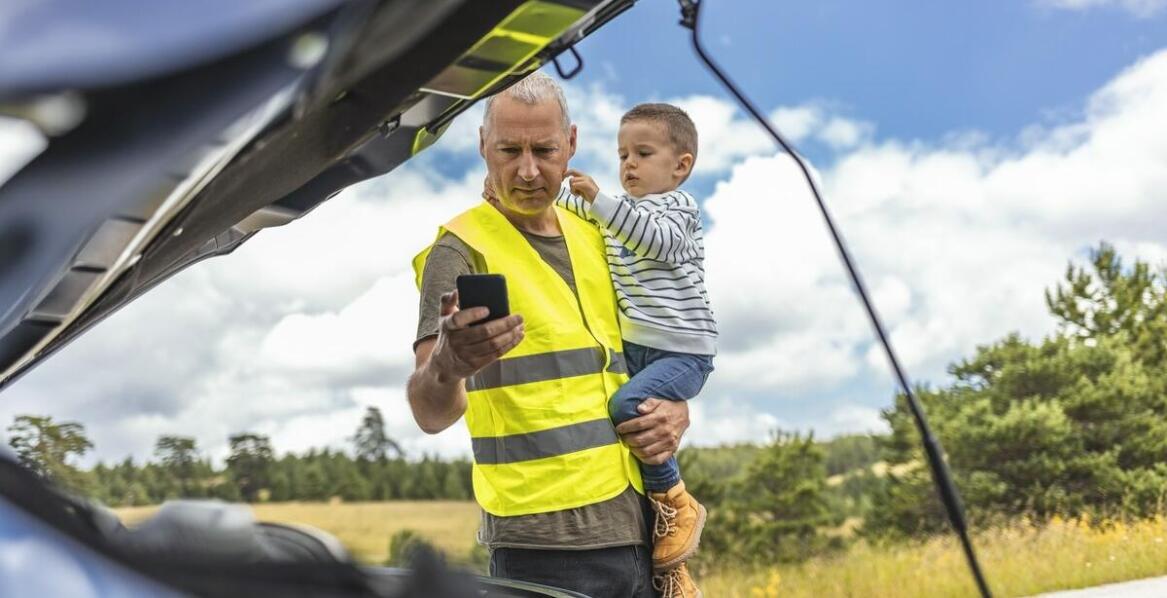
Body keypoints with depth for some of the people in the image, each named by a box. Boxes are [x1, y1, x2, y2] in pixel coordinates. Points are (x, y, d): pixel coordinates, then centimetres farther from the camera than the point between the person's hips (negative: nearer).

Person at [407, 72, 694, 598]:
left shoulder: (597, 240, 13)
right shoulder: (462, 249, -7)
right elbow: (431, 413, -19)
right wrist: (446, 367, -42)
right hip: (547, 546, -6)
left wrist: (675, 414, 0)